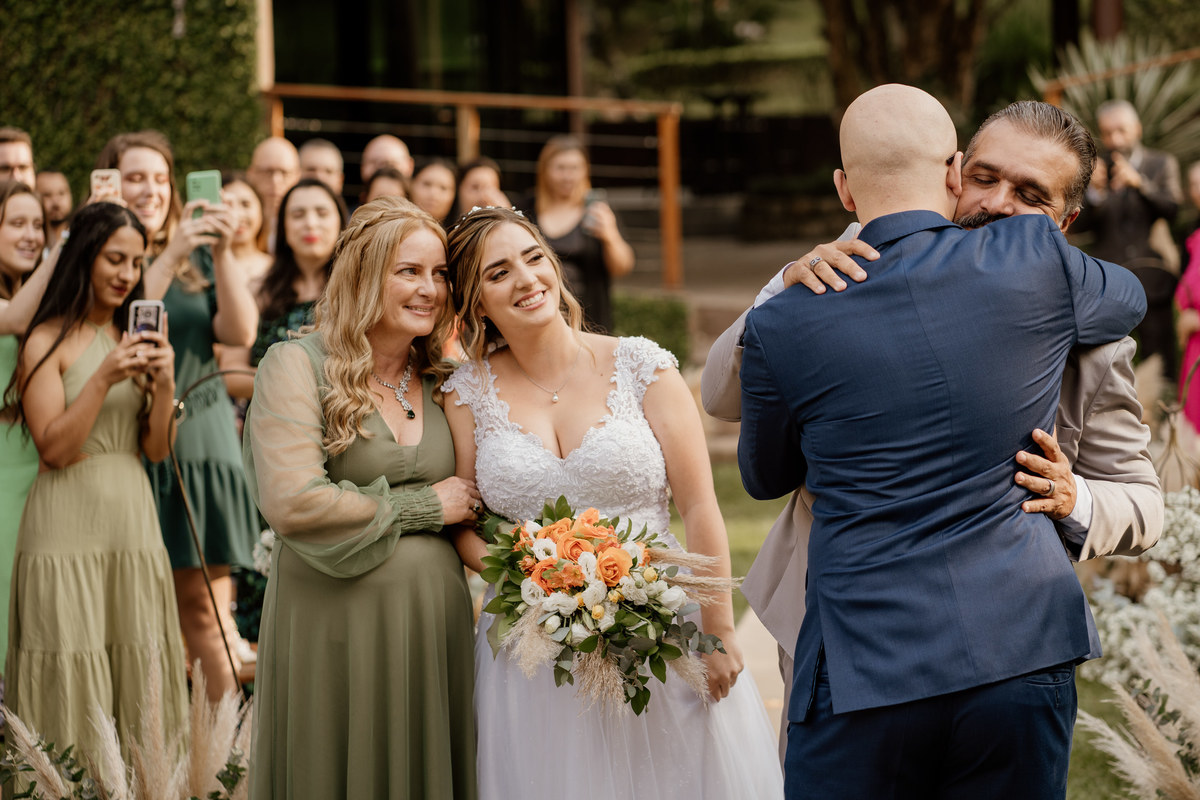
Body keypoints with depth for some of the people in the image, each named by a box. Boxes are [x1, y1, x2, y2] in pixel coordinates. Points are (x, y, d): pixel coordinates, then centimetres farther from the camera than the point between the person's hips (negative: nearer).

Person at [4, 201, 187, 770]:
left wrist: (164, 383, -7)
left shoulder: (135, 339, 13)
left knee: (136, 679, 5)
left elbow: (156, 449, 9)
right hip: (69, 522, -5)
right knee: (72, 680, -3)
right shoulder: (48, 342, -3)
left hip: (132, 514, 5)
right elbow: (54, 448, -10)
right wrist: (103, 378, -17)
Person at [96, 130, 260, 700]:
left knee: (205, 606, 0)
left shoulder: (199, 258, 13)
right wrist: (170, 257, -21)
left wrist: (222, 255, -11)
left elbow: (241, 333, 0)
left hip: (198, 438, 2)